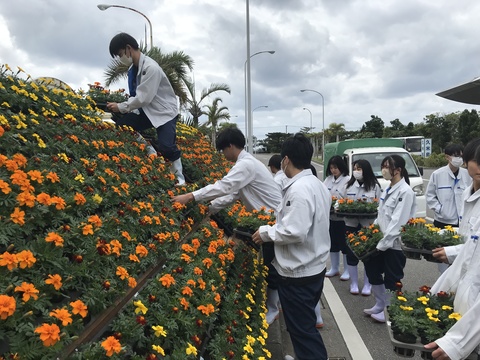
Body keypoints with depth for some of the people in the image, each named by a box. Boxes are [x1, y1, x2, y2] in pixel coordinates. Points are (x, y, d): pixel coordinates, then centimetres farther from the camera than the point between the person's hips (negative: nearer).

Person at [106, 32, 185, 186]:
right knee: (121, 124, -5)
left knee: (165, 146, -24)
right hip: (147, 111, 8)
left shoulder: (151, 67, -24)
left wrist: (121, 107, -16)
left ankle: (179, 177, -1)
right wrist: (121, 108, -9)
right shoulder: (132, 68, 2)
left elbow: (144, 98, -26)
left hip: (165, 111, -8)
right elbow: (136, 96, 6)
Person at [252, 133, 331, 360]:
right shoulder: (317, 185, 7)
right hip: (314, 266, 10)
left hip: (298, 273, -10)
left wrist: (267, 232, -14)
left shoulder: (299, 189, -24)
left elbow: (295, 232, -29)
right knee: (307, 324, 24)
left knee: (302, 329, 5)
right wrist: (276, 227, 11)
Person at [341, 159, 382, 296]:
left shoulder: (375, 186, -1)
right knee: (351, 255, 8)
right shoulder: (349, 185, 8)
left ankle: (367, 285, 21)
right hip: (351, 224, 3)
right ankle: (354, 284, 22)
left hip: (368, 225, -3)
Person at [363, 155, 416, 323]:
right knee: (372, 269, 15)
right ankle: (380, 305, 33)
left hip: (395, 244, -8)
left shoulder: (405, 192, -17)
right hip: (382, 241, 8)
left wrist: (382, 244, -20)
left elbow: (398, 222, -21)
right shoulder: (387, 190, 10)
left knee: (392, 280, 5)